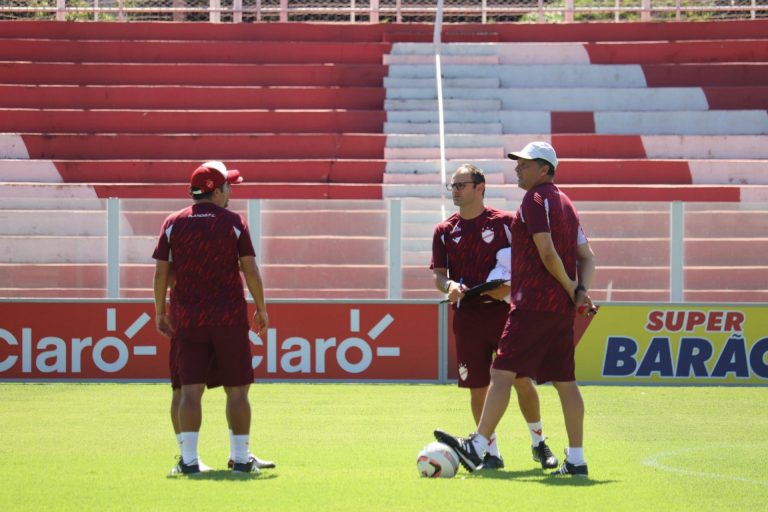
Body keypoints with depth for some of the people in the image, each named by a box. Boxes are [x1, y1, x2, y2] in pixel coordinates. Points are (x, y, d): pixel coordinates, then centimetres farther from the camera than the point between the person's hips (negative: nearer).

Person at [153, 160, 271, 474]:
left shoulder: (173, 224, 3)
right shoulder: (234, 223, -2)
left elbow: (160, 273, 0)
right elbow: (250, 270, -5)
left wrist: (160, 313, 9)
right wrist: (261, 309, 5)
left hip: (186, 319, 2)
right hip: (230, 318, -2)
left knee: (190, 390, 0)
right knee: (237, 390, 5)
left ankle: (189, 459, -6)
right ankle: (241, 458, 4)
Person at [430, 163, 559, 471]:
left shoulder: (504, 222, 1)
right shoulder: (445, 231, 9)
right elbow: (437, 273, 7)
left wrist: (510, 286, -16)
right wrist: (449, 286, -16)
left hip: (504, 311, -2)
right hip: (467, 316, 2)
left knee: (522, 380, -4)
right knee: (477, 387, 2)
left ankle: (539, 444, 13)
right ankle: (491, 453, 12)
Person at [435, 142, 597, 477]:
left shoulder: (535, 200, -8)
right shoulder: (565, 203, 20)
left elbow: (547, 252, -17)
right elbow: (587, 257, 20)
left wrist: (571, 288, -7)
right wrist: (580, 291, 6)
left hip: (534, 304, -9)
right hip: (562, 309, 9)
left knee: (502, 373, -12)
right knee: (565, 382, 9)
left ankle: (477, 448, -19)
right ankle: (576, 459, 8)